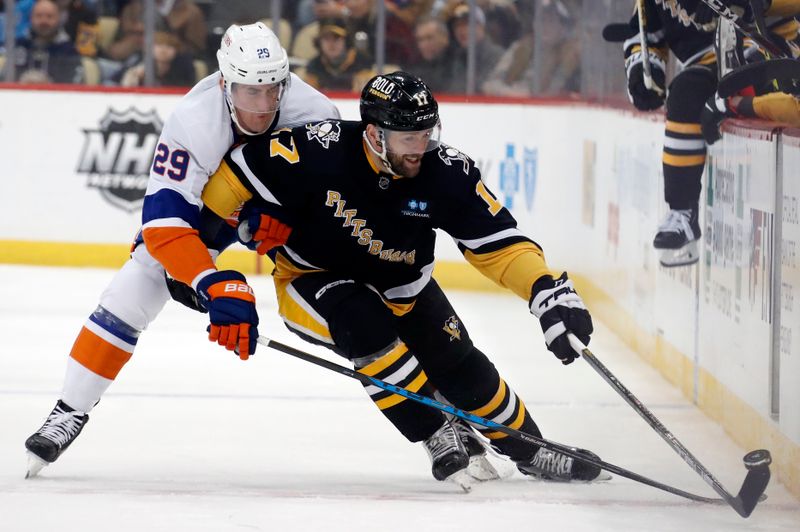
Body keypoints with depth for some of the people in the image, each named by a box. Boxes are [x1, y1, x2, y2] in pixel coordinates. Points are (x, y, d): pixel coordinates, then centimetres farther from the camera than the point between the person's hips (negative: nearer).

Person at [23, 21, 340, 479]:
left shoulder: (315, 115, -33)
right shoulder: (193, 123, -38)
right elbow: (165, 223, -41)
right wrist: (218, 286, -52)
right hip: (205, 198, -1)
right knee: (135, 291, -14)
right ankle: (71, 410, -2)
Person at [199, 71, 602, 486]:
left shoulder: (448, 173, -23)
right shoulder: (320, 152, -32)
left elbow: (496, 244, -19)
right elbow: (234, 176, -23)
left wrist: (547, 290, -35)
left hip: (400, 287, 4)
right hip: (311, 281, -4)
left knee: (460, 369, 1)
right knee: (366, 327, -33)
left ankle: (528, 450, 27)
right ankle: (436, 437, -17)